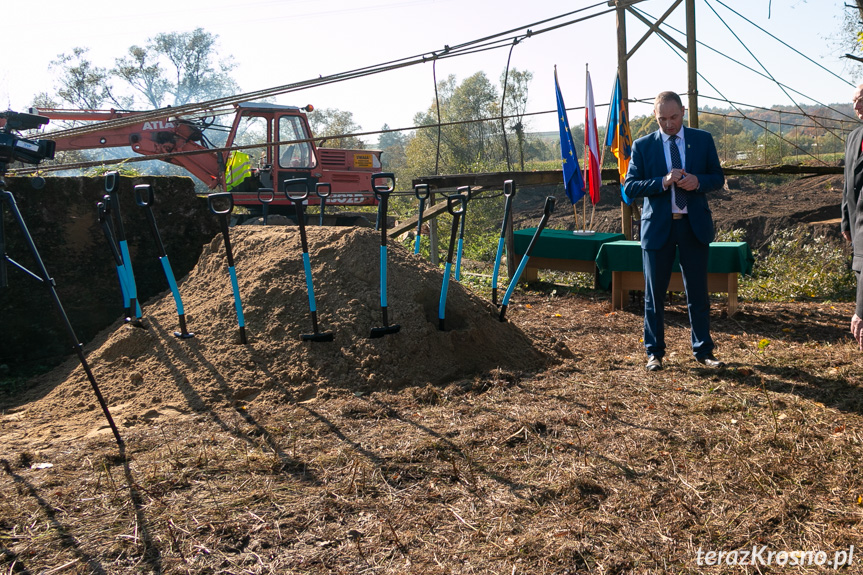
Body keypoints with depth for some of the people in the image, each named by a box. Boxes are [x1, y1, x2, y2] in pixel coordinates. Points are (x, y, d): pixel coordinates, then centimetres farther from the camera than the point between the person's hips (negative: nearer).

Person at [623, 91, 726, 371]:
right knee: (654, 293, 6)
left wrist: (698, 181, -14)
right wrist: (663, 182, -19)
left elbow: (718, 177, 8)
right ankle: (654, 352, 18)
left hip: (695, 225, 1)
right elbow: (629, 186, -5)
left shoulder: (703, 140, 5)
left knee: (698, 292, 8)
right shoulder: (642, 146, 1)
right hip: (657, 226, -1)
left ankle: (703, 350, 21)